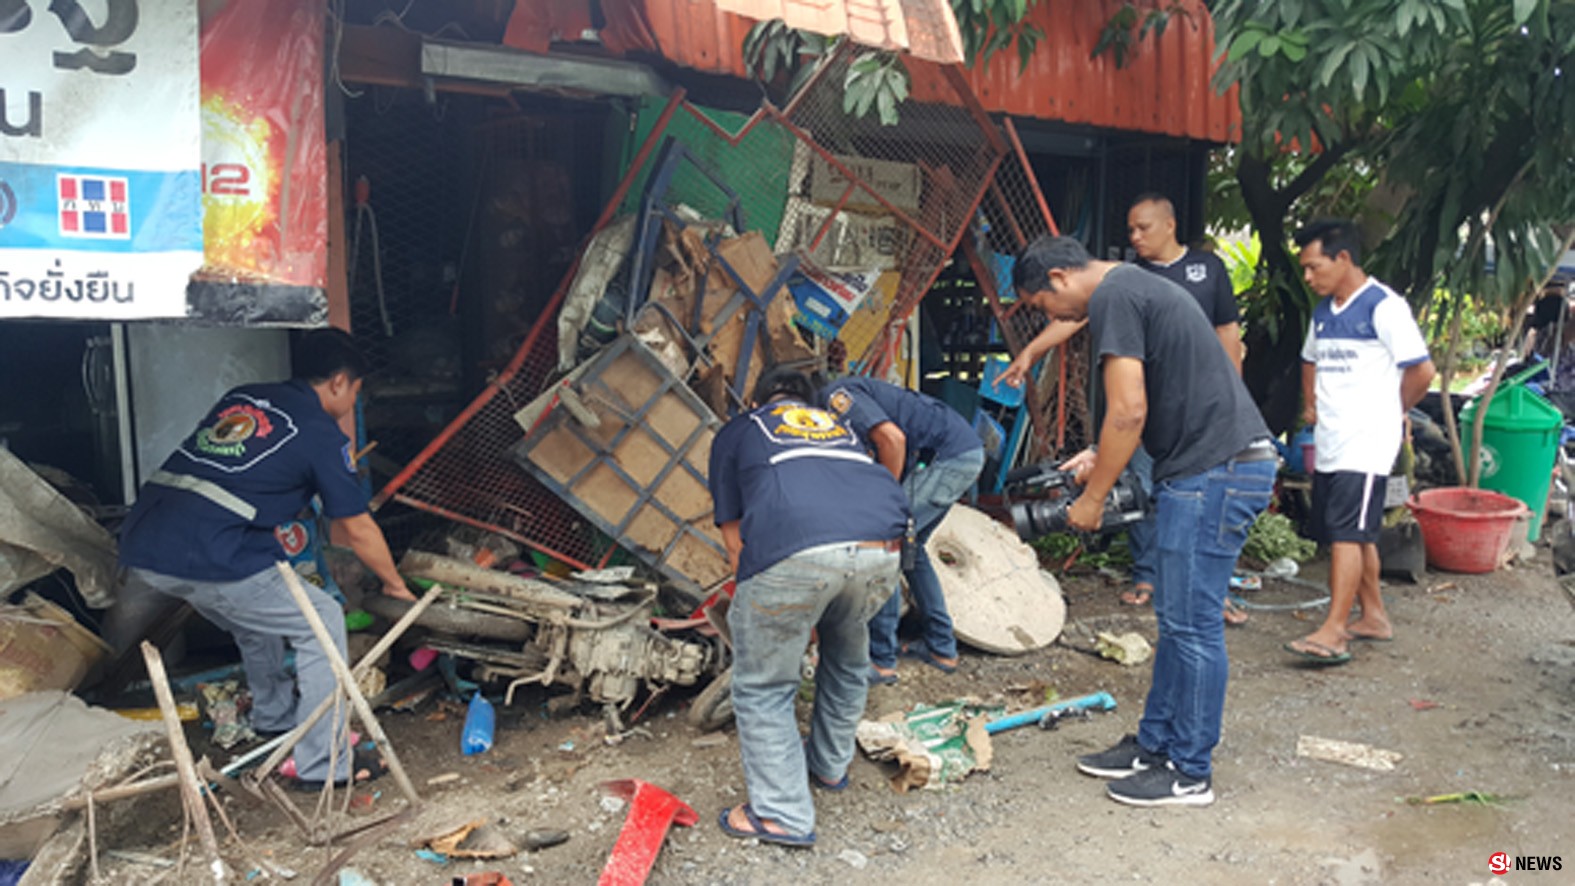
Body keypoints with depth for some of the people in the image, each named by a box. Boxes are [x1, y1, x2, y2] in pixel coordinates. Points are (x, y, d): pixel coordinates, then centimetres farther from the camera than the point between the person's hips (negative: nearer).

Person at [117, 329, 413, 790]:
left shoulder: (239, 397, 21)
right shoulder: (321, 434, 1)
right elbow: (358, 531, 6)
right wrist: (394, 583, 23)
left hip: (142, 545, 8)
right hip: (207, 560, -8)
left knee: (258, 613, 30)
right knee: (322, 622, 6)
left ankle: (274, 716, 48)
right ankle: (323, 764, 9)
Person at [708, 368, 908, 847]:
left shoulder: (737, 431, 29)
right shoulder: (840, 427, 39)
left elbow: (735, 538, 24)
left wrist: (752, 606, 36)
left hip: (795, 554, -4)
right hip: (881, 550, 5)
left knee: (763, 687, 15)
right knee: (847, 660, 31)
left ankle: (783, 813, 17)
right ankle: (830, 766, 47)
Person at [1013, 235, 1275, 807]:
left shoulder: (1113, 298, -13)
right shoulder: (1134, 287, 20)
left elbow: (1129, 411, -18)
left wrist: (1093, 497, -9)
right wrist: (1102, 456, 19)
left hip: (1217, 471, -11)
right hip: (1211, 466, 11)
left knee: (1192, 624, -2)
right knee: (1177, 617, 16)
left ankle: (1190, 774, 9)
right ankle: (1155, 744, 27)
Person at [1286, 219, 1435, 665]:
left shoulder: (1383, 307, -11)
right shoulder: (1323, 310, 14)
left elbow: (1422, 370, -13)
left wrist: (1393, 411, 1)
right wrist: (1311, 407, 18)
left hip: (1366, 441, -8)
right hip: (1329, 441, 8)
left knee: (1347, 532, -13)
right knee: (1355, 534, 14)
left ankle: (1333, 633, -14)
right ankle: (1374, 616, 26)